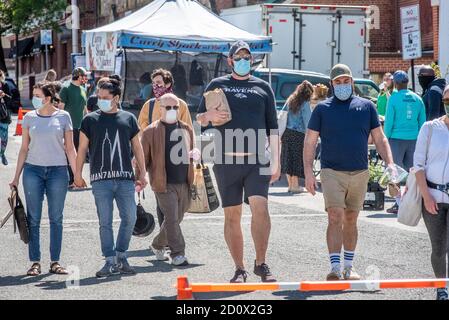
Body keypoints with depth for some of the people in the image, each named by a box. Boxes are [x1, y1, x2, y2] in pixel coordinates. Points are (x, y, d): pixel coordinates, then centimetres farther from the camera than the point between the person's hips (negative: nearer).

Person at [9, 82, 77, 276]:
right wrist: (16, 176, 7)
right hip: (33, 170, 1)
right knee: (33, 218, 0)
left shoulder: (63, 117, 2)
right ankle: (35, 262, 4)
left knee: (56, 218, 3)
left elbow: (70, 148, 6)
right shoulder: (29, 118, 6)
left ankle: (55, 262, 9)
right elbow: (24, 149, 10)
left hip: (58, 170, -1)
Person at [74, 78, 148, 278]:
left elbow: (137, 147, 15)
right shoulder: (90, 120, 7)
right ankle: (110, 261, 4)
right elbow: (82, 149, 10)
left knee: (130, 218, -2)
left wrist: (142, 174, 11)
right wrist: (78, 174, 6)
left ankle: (121, 256, 14)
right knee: (105, 222, -2)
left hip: (125, 179, 1)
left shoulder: (128, 119, 11)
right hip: (101, 179, -1)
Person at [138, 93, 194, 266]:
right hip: (164, 184, -5)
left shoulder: (186, 129, 14)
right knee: (172, 218, -11)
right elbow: (143, 158, 1)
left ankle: (158, 245, 33)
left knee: (176, 218, 13)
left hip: (184, 183, 5)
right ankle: (177, 253, -7)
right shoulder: (151, 131, -2)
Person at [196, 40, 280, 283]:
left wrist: (275, 161, 6)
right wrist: (209, 116, -7)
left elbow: (272, 128, 14)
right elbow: (199, 118, 17)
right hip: (226, 161, 1)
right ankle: (239, 269, 11)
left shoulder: (263, 87, 14)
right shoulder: (217, 85, 13)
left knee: (260, 207, -18)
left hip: (256, 160, -1)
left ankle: (261, 263, -9)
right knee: (232, 215, 3)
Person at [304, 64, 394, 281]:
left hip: (360, 173, 2)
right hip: (332, 172, -2)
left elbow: (380, 139, 10)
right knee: (335, 218, -13)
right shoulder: (323, 109, 3)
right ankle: (335, 268, -15)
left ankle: (349, 267, 20)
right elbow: (310, 142, 3)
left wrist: (390, 163, -4)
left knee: (351, 220, 11)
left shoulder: (366, 106, 8)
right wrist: (308, 173, -6)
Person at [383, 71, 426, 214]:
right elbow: (422, 122, 9)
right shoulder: (417, 99, 5)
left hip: (397, 138, -4)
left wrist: (386, 138, 4)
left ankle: (399, 203, -3)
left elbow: (388, 122, -8)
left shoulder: (394, 99, -8)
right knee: (411, 171, 12)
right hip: (413, 139, 4)